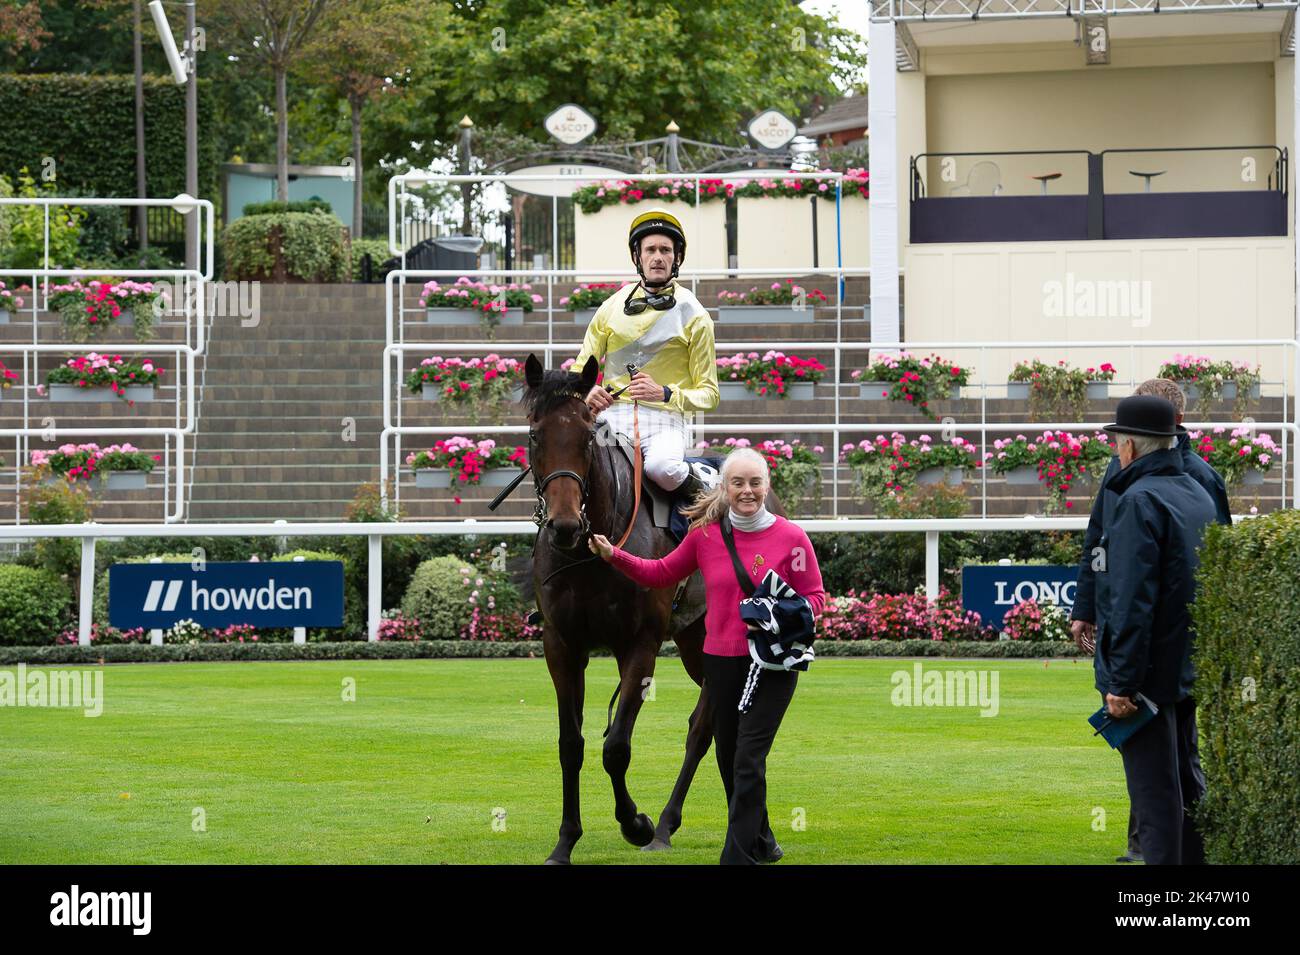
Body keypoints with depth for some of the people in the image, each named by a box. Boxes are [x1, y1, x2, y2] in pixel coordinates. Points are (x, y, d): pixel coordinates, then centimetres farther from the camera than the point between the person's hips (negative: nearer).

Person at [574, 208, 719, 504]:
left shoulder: (693, 316, 7)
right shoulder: (612, 307, 15)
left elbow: (708, 394, 5)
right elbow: (581, 368, 18)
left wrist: (664, 393, -15)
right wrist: (586, 393, -7)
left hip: (664, 417, -2)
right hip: (611, 416, 3)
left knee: (660, 466, -36)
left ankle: (701, 493, -4)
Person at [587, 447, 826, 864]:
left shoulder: (791, 537, -8)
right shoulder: (705, 534, 0)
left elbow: (814, 596, -1)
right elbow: (662, 573, 12)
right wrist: (614, 555, 0)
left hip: (772, 665, -4)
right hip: (721, 661, 4)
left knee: (748, 761, -11)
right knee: (728, 760, 14)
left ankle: (738, 857, -8)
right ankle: (762, 844, 34)